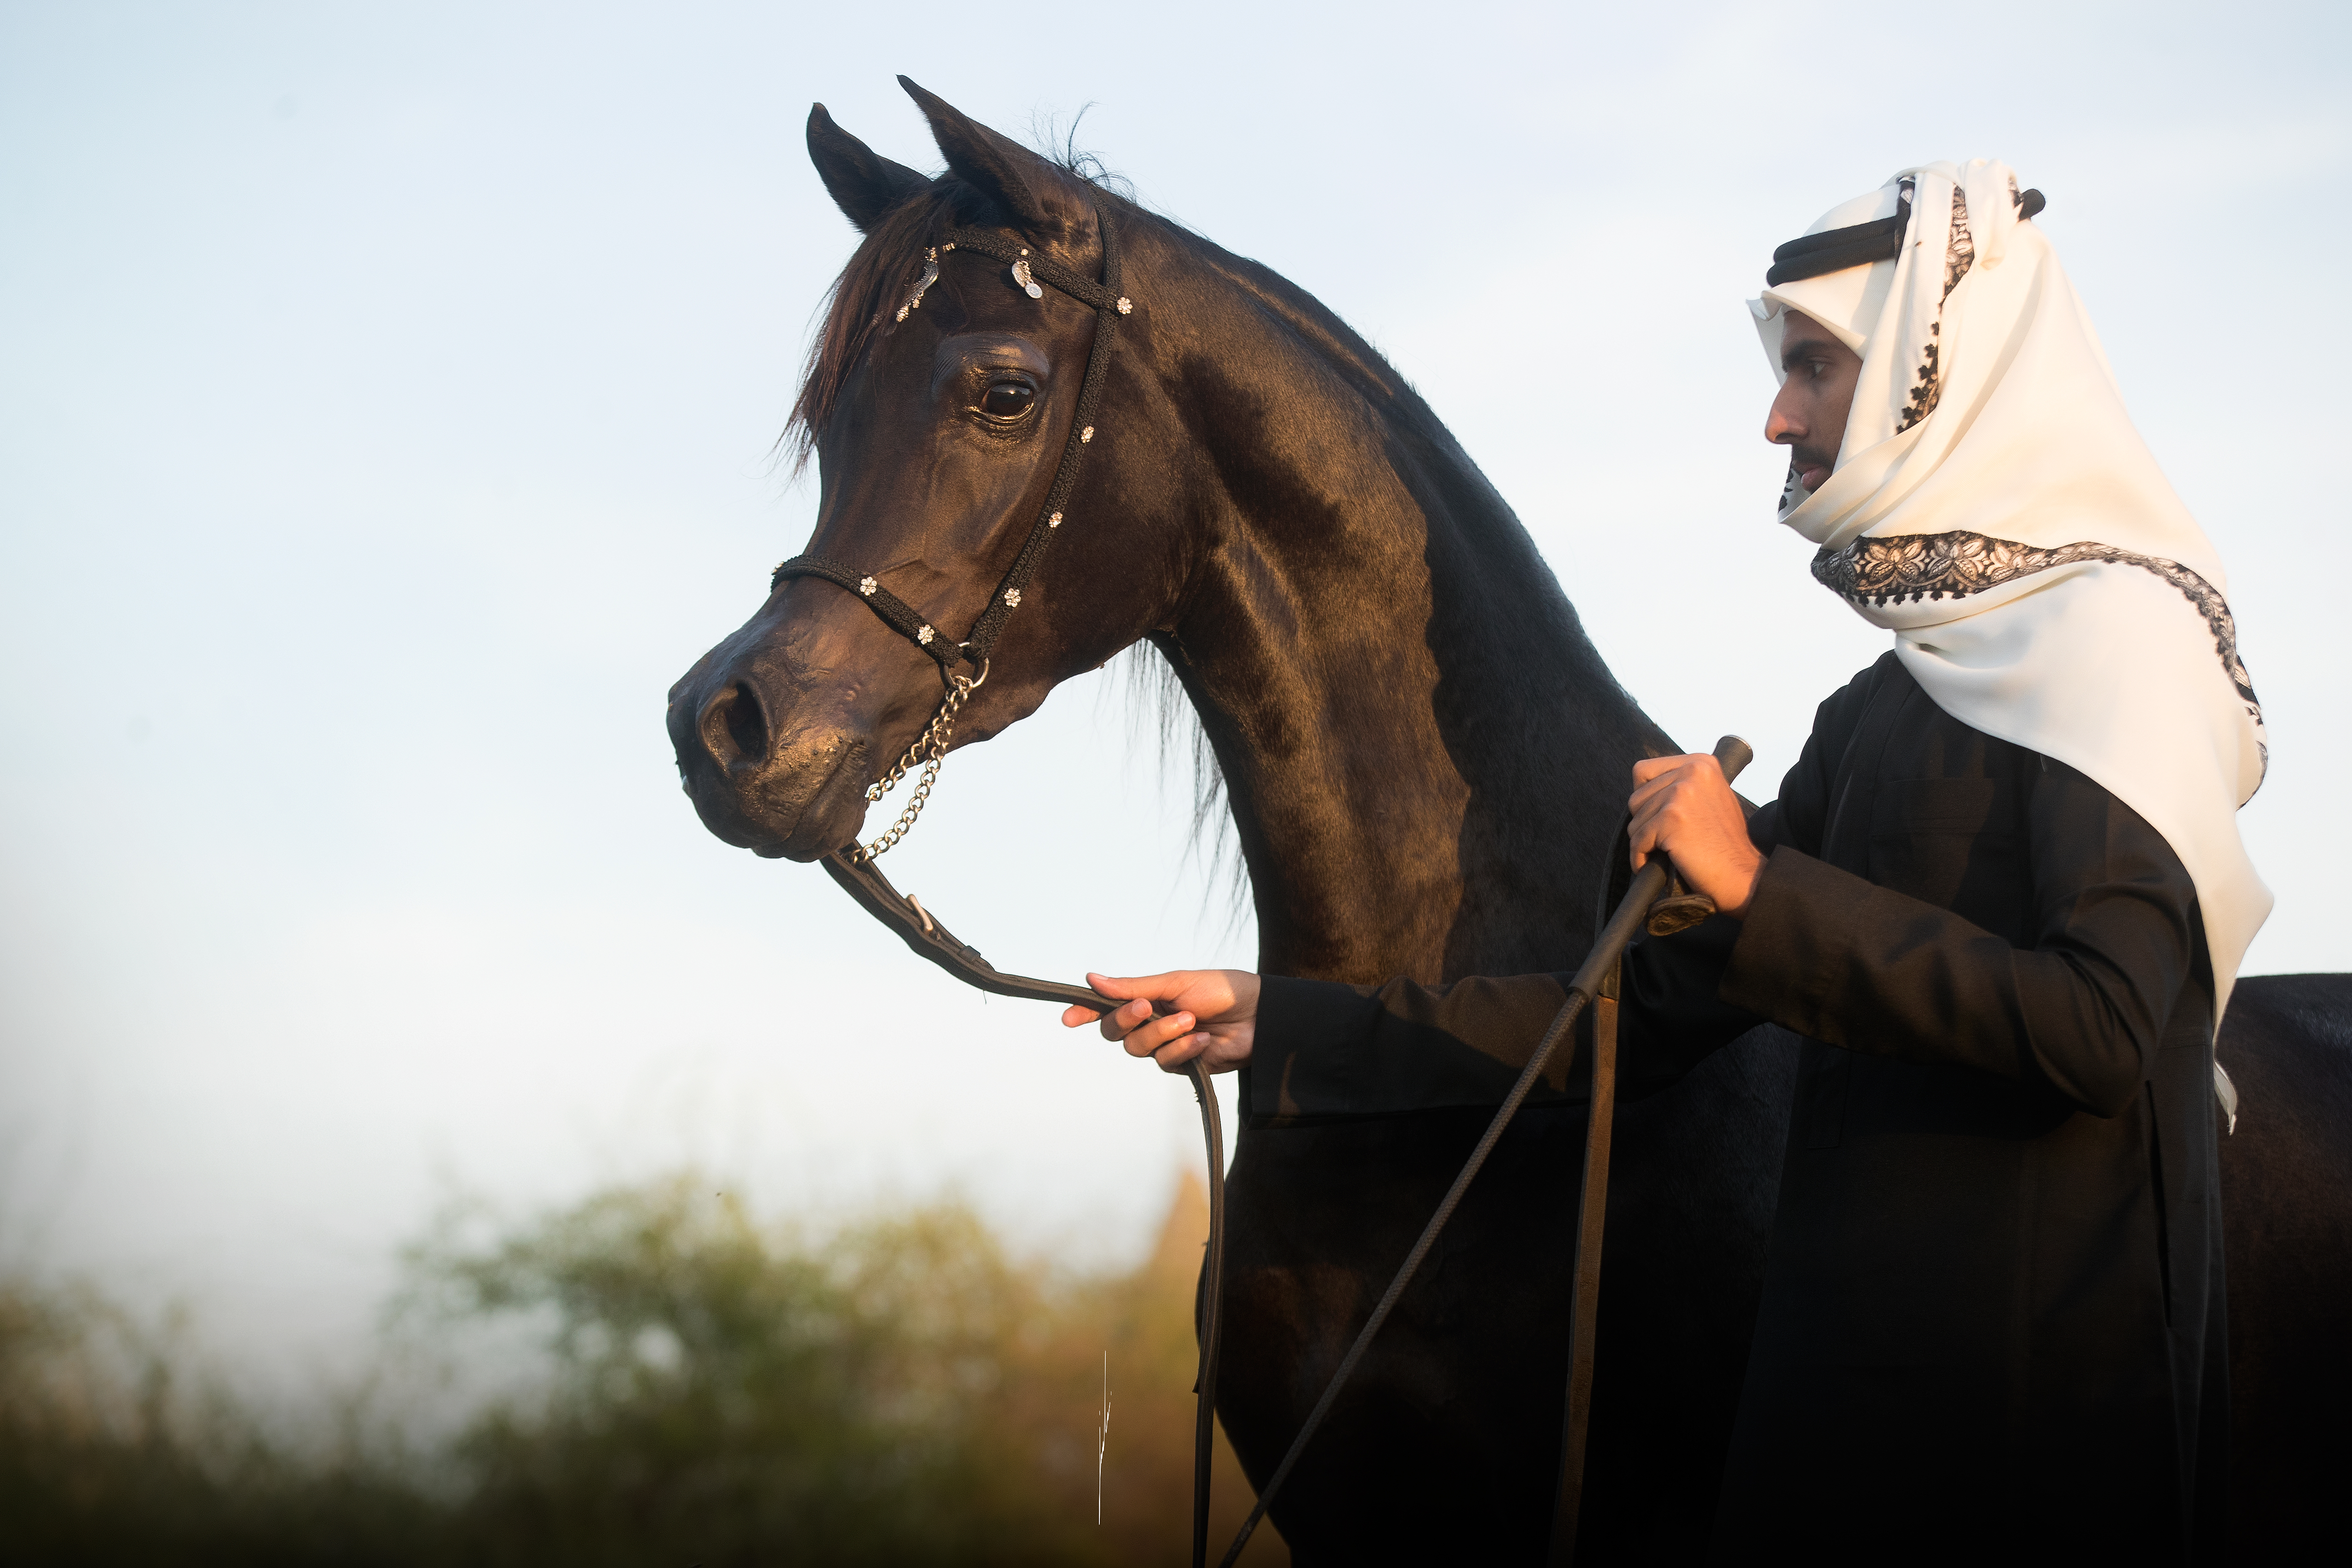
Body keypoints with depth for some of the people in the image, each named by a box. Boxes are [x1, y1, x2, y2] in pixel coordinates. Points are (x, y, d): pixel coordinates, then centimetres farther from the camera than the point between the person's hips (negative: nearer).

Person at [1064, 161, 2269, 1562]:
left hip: (2038, 1382, -8)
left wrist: (1761, 892, -17)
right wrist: (1278, 1027, 9)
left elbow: (2096, 1035, -22)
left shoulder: (2117, 639, -9)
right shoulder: (1887, 712, 16)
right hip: (1859, 1355, 8)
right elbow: (1652, 1014, 13)